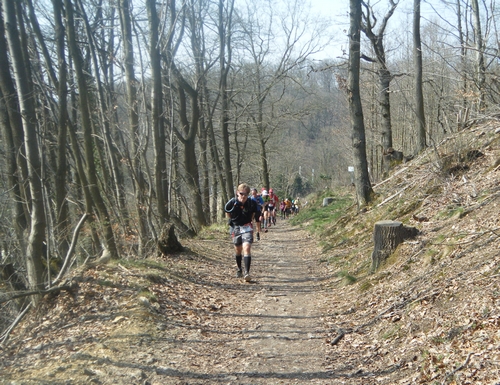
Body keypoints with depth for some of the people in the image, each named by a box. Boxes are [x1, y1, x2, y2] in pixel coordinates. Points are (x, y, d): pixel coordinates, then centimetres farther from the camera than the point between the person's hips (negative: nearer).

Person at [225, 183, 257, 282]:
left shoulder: (252, 203, -13)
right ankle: (239, 270, 36)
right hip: (235, 227, 2)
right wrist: (230, 221, 5)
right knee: (238, 250, 15)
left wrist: (250, 220, 8)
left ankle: (247, 273, -22)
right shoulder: (232, 203, -15)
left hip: (247, 227, -2)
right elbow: (227, 212, 5)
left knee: (246, 248, -18)